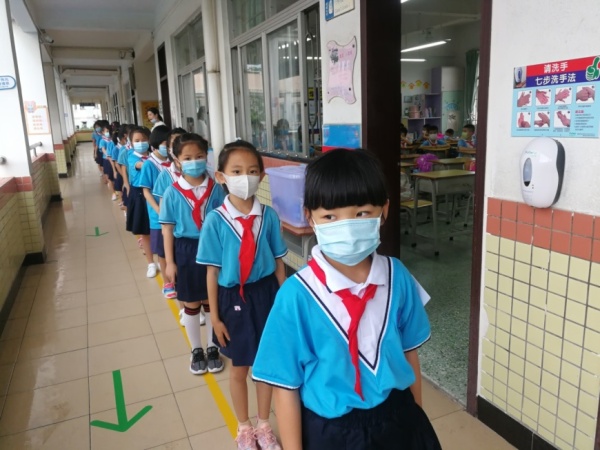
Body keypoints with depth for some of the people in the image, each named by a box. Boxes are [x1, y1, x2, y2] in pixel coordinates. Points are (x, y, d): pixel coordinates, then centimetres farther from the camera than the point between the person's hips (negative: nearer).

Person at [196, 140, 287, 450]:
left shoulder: (268, 216, -9)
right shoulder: (216, 220, -13)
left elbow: (278, 263, -1)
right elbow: (212, 271, -8)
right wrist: (215, 316, -5)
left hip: (265, 294, 2)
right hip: (233, 297, -1)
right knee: (239, 368, 17)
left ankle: (263, 425, 42)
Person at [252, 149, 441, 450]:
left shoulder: (397, 277, -11)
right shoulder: (297, 294, -21)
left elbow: (409, 352, 2)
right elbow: (286, 386, -13)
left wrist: (416, 417, 13)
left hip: (398, 421, 3)